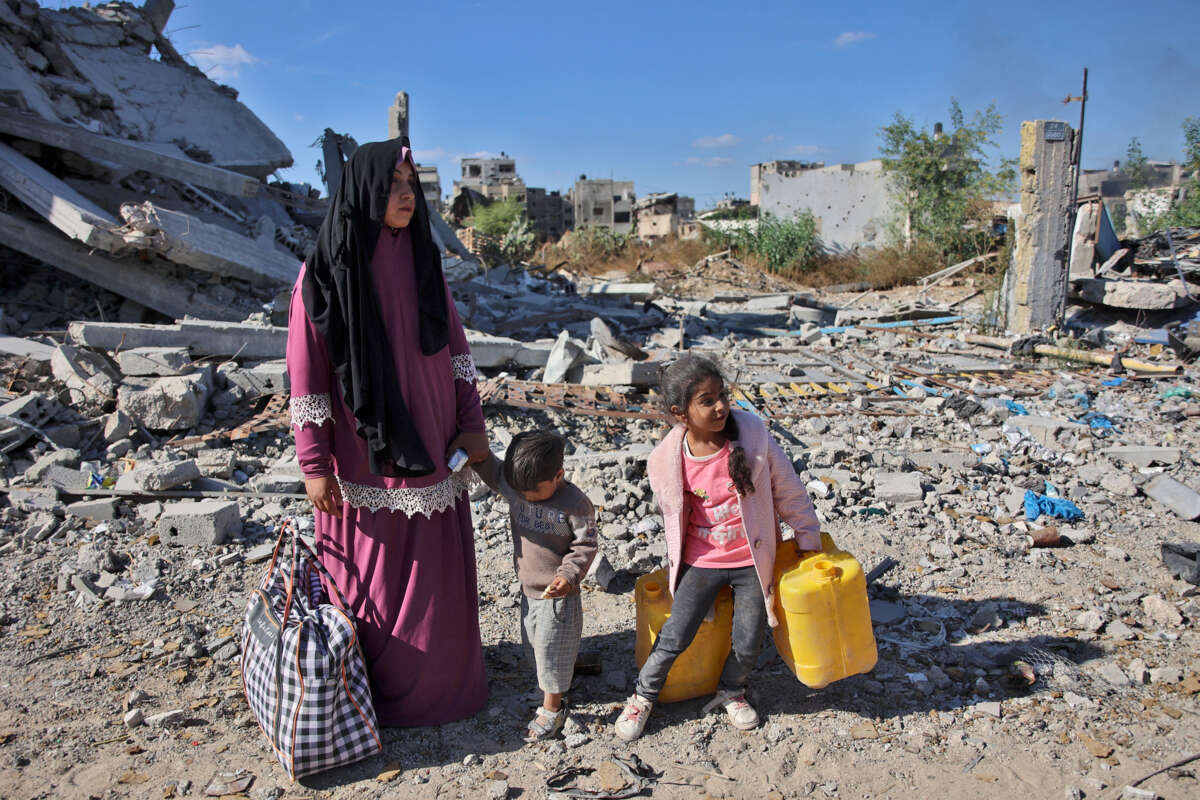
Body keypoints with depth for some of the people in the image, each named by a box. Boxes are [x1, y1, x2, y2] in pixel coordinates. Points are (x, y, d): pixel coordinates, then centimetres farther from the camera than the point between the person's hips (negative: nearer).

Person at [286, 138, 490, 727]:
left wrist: (472, 425, 3)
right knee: (369, 578, 9)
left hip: (429, 451, 5)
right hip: (364, 459, -4)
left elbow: (455, 347, 8)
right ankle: (370, 686, 29)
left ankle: (442, 675, 34)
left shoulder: (422, 259, 4)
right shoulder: (324, 272, -11)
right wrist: (314, 466, -11)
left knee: (435, 573, 14)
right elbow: (306, 373, -10)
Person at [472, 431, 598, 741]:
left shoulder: (575, 504, -22)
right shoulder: (515, 488, -7)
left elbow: (585, 546, -15)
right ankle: (549, 698, 42)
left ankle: (552, 709, 26)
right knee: (535, 645, 21)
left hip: (558, 596, -6)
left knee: (552, 650, 7)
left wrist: (569, 576, -27)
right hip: (528, 590, 6)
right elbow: (494, 473, 9)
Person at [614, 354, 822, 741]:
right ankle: (643, 696, 27)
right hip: (701, 563, 0)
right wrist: (676, 561, 15)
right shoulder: (665, 461, -17)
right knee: (674, 638, -1)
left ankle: (731, 692, 39)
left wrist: (808, 537, 4)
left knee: (748, 643, 6)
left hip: (751, 562, 1)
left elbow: (788, 490, -5)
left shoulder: (752, 433, -18)